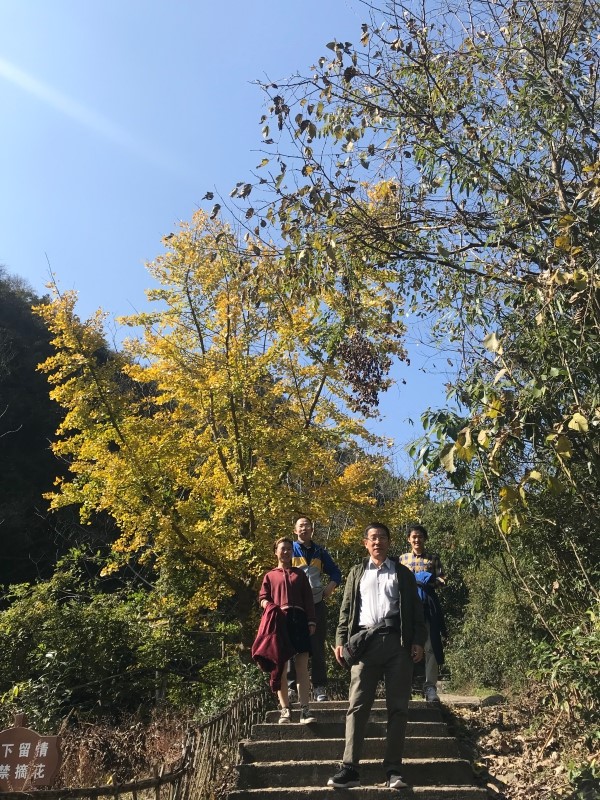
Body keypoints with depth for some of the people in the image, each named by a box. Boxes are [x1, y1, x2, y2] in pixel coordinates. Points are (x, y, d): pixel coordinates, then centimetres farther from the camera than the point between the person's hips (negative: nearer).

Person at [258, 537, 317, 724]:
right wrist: (269, 606, -13)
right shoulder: (270, 576, 18)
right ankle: (285, 709, 7)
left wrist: (311, 621, 4)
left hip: (299, 619, 0)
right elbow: (262, 597, 10)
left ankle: (305, 709, -5)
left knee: (302, 664, -5)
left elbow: (308, 599, 14)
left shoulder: (300, 574, 20)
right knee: (280, 666, 0)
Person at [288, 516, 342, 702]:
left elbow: (335, 571, 18)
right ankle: (291, 686, 4)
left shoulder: (320, 552, 12)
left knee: (318, 647, 6)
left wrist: (331, 587, 1)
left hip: (317, 604, 2)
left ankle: (320, 688, 12)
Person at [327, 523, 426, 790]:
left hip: (398, 642, 0)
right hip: (365, 641, 0)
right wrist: (341, 640, 1)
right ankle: (350, 769, -2)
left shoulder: (403, 573, 15)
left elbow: (415, 609, 10)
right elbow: (347, 608, 12)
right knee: (357, 705, -4)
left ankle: (393, 769, 7)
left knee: (398, 707, 1)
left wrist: (418, 641, -2)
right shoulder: (357, 572, 17)